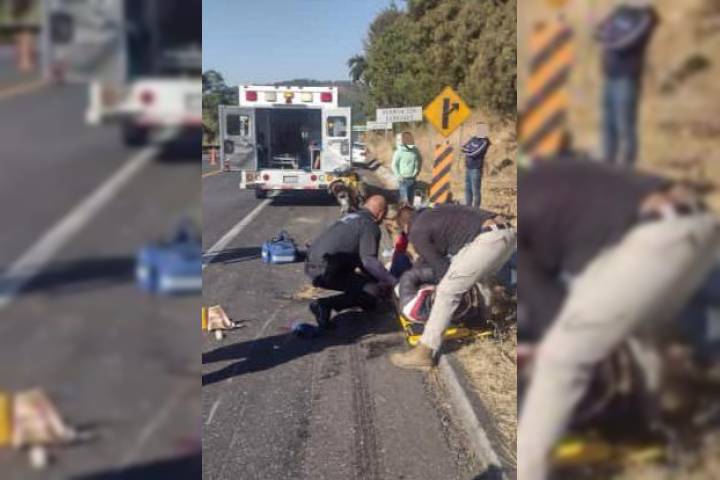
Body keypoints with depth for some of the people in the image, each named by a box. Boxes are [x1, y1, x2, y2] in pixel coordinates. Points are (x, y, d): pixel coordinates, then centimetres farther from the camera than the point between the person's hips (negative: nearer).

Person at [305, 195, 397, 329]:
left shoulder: (350, 216, 22)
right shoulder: (370, 226, -6)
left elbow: (360, 256, 31)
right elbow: (369, 261, -20)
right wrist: (393, 281, -14)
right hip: (326, 271, -9)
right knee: (373, 291, -8)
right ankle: (325, 305, -18)